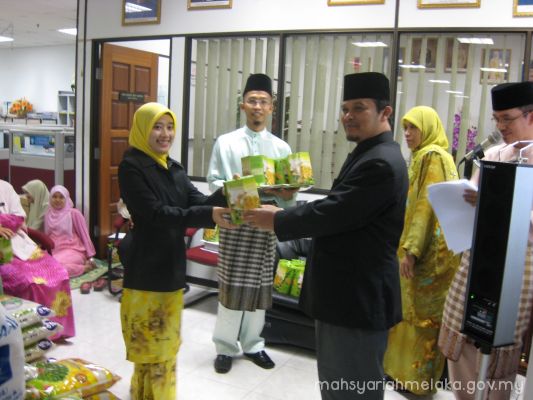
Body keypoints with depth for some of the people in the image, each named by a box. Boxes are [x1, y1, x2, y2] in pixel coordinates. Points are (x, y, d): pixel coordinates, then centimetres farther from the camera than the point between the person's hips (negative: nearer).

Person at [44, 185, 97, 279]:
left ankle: (84, 267, -9)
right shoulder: (48, 214, 11)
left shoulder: (74, 213, -4)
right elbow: (46, 236, 19)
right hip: (54, 252, 5)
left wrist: (90, 257, -3)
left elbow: (84, 235, -3)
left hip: (72, 251, -5)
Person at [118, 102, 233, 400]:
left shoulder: (174, 168, 9)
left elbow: (197, 201, -2)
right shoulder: (131, 167, -14)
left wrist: (225, 196, -24)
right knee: (151, 339, 4)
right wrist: (209, 216, -34)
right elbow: (156, 213, -24)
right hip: (146, 265, -7)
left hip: (173, 262, 7)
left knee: (166, 339, 19)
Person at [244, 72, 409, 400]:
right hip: (345, 293, 10)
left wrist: (276, 220, -12)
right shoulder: (366, 154, 12)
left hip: (359, 298, -10)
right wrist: (282, 213, 5)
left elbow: (333, 215, -24)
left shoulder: (382, 163, -22)